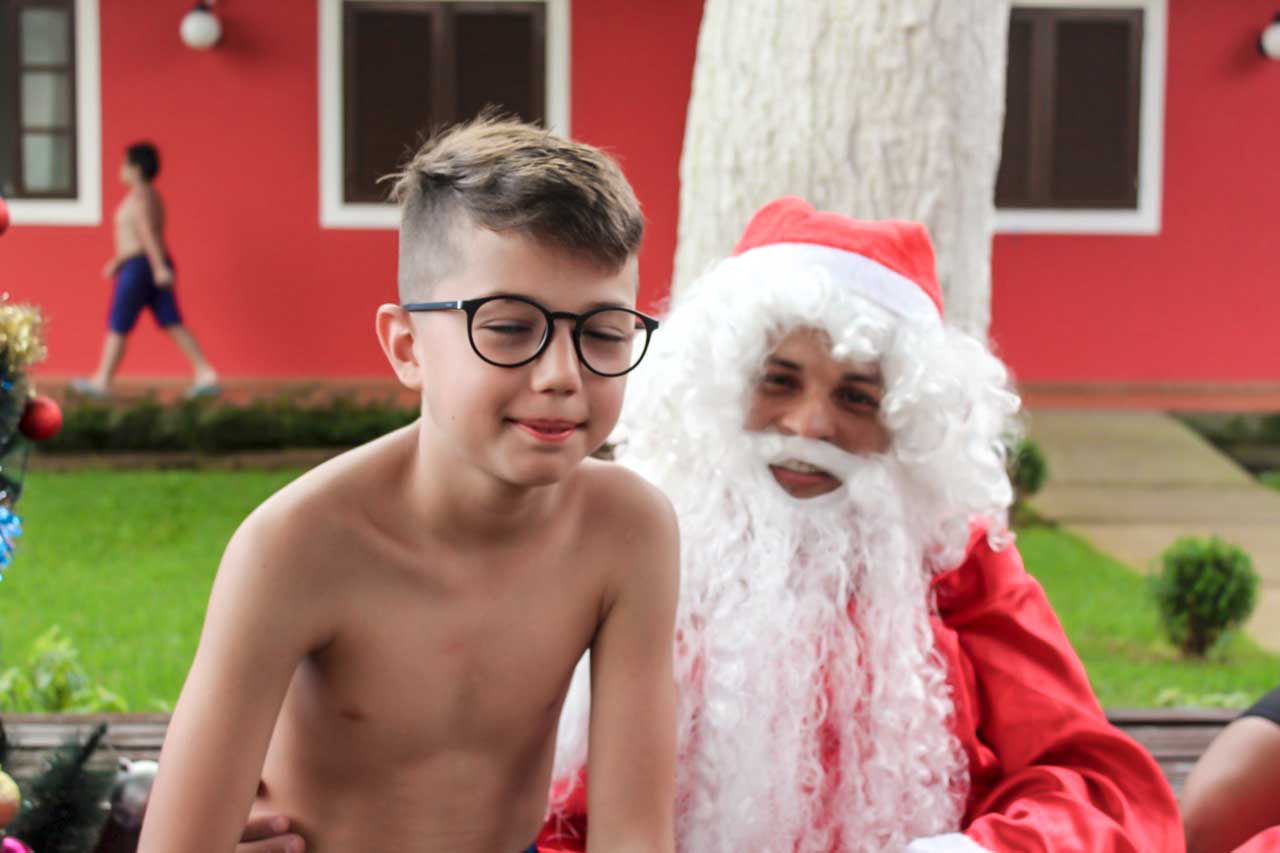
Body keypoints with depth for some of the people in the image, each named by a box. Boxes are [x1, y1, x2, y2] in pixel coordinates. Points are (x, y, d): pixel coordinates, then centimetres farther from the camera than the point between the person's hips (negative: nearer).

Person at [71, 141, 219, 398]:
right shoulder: (153, 196, 17)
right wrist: (118, 260, 31)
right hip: (158, 268, 9)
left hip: (139, 268, -9)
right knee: (173, 325, 4)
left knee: (117, 326, 4)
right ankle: (207, 377, -4)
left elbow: (147, 232, -24)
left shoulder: (138, 196, -13)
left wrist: (159, 268, -32)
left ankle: (101, 381, 14)